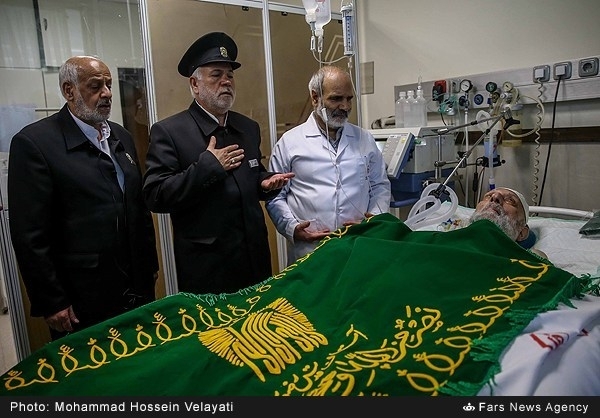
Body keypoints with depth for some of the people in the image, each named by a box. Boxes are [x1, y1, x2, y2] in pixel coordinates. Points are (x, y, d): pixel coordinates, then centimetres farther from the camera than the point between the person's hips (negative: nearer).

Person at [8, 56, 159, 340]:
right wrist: (51, 303, -11)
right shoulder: (34, 142, -11)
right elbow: (29, 235, -12)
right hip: (82, 303, -5)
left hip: (138, 289, 6)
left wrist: (151, 263, 13)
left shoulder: (121, 137, 9)